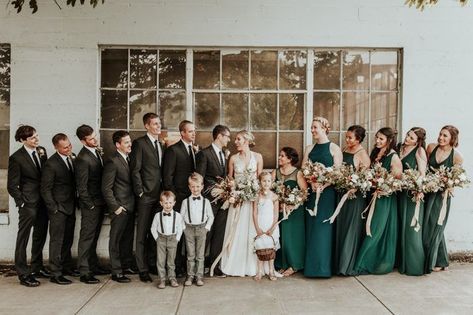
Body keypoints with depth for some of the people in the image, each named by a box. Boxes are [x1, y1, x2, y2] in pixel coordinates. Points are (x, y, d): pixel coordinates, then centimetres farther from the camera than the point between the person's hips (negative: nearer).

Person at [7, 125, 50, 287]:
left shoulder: (42, 151, 5)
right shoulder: (16, 158, -11)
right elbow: (12, 186, -9)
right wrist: (22, 202, -12)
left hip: (43, 202, 7)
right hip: (29, 204, -7)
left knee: (40, 237, 18)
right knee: (23, 238, 3)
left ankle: (37, 267, 33)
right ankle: (23, 274, 11)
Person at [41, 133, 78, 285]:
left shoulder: (73, 158, 5)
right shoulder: (51, 164, -15)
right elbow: (45, 189, -12)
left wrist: (76, 202, 7)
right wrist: (54, 208, -14)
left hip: (70, 207, 7)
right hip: (58, 209, -7)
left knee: (68, 239, 17)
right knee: (57, 241, -1)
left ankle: (67, 266, 31)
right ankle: (56, 274, 7)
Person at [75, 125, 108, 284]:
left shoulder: (97, 151, 7)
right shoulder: (83, 158, -20)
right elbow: (81, 186, -19)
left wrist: (103, 202, 11)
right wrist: (90, 205, -15)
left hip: (100, 202, 9)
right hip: (91, 205, -8)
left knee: (94, 236, 19)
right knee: (87, 237, 0)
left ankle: (93, 265, 32)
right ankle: (84, 272, 8)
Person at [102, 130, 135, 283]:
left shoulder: (129, 159, 11)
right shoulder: (112, 162, -13)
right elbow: (106, 188, -14)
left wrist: (133, 203, 11)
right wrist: (115, 207, -14)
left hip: (130, 206, 7)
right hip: (120, 208, -7)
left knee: (127, 238, 14)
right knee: (116, 240, 3)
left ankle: (123, 264, 28)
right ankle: (116, 272, 11)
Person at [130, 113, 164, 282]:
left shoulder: (161, 145, 16)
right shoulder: (139, 143, -5)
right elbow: (135, 170, -9)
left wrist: (165, 192, 10)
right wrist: (140, 192, -13)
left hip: (159, 195, 7)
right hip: (146, 195, -6)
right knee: (142, 233, 0)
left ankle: (152, 264, 24)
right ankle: (143, 269, 7)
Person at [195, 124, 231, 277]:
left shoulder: (224, 155, 16)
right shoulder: (204, 154, -8)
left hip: (222, 200, 7)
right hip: (210, 200, -7)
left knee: (219, 234, 8)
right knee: (206, 233, -1)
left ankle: (215, 265, 15)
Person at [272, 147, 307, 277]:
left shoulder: (297, 173, -6)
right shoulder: (275, 173, 8)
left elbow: (305, 192, -11)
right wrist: (279, 203, -14)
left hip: (294, 211, -4)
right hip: (279, 210, 4)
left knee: (292, 235, 0)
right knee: (280, 236, 5)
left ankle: (293, 265, 12)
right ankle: (283, 264, 15)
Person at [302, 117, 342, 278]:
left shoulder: (334, 148, -1)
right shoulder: (309, 149, 12)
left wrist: (323, 184, -19)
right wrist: (312, 182, -13)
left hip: (328, 192, -4)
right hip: (312, 191, 4)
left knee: (324, 226, -4)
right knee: (311, 226, 5)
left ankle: (324, 266, 5)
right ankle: (312, 266, 12)